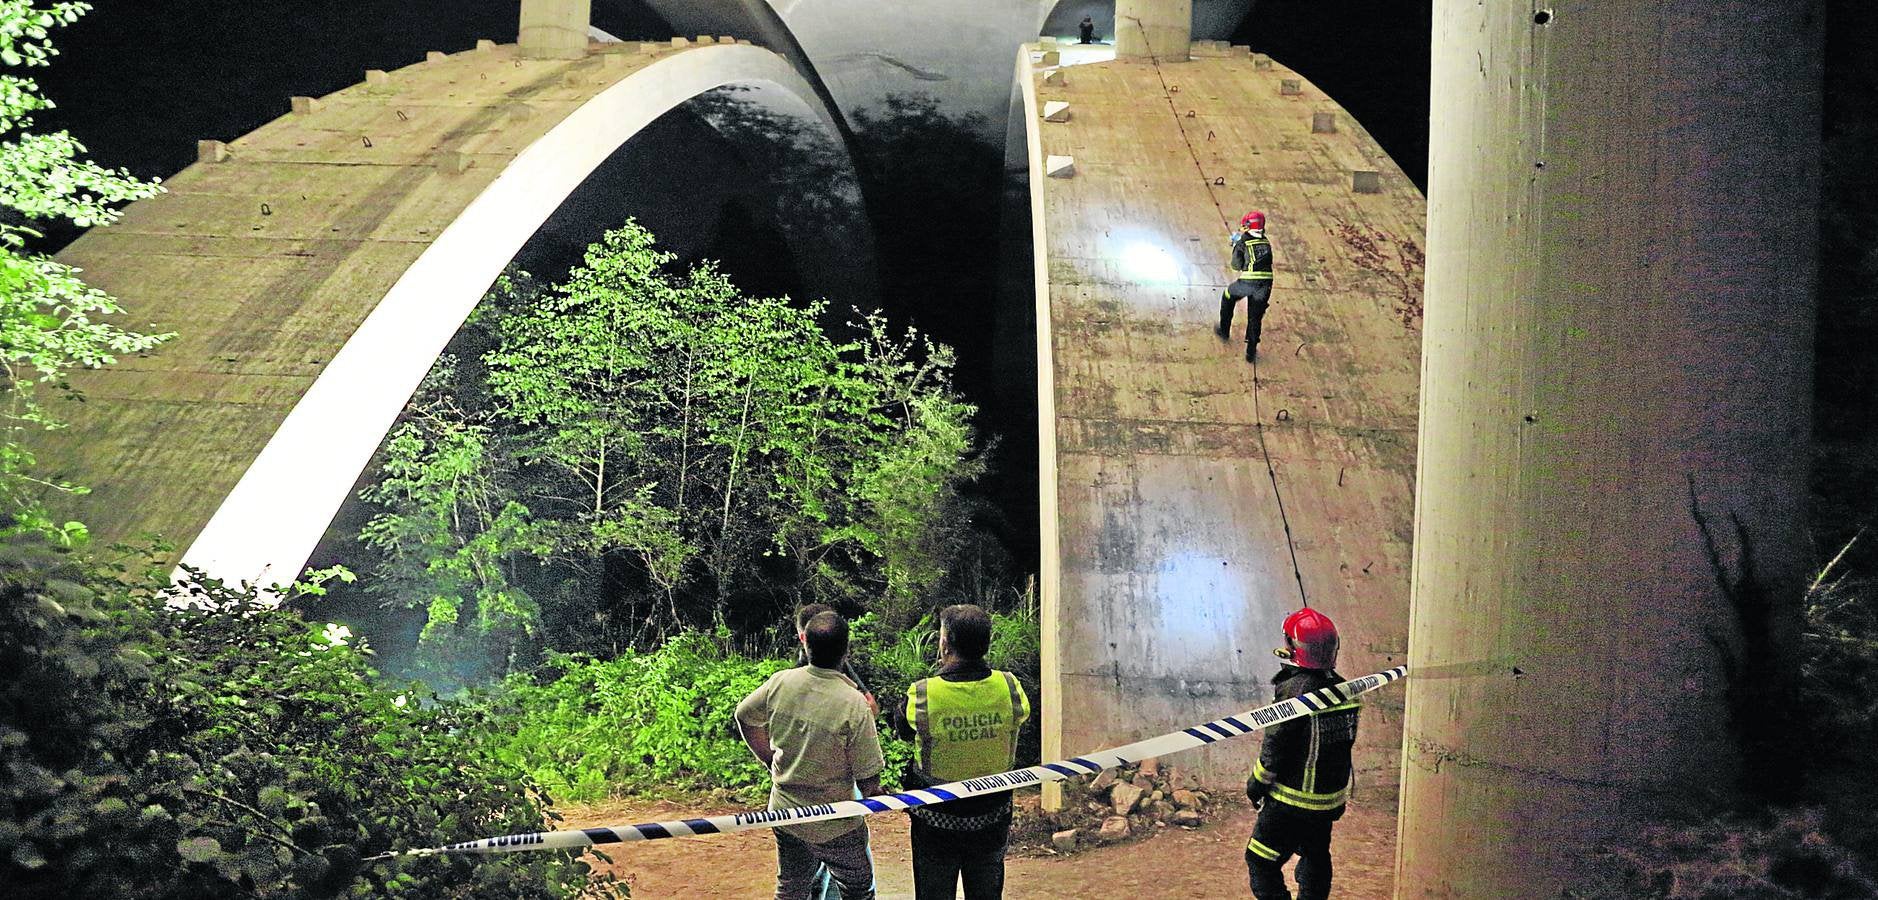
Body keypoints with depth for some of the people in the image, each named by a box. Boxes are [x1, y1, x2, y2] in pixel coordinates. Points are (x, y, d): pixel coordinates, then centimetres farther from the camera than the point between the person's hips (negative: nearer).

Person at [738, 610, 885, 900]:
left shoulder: (780, 682, -11)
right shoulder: (854, 704, -25)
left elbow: (744, 716, 9)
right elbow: (868, 782, -19)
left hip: (783, 811, 5)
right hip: (834, 826, -5)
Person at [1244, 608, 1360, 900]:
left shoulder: (1295, 690, -23)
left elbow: (1275, 747, -17)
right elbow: (1347, 737, 11)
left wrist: (1256, 784, -3)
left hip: (1292, 799, -8)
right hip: (1331, 797, 8)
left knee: (1261, 861, 1)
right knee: (1316, 857, 23)